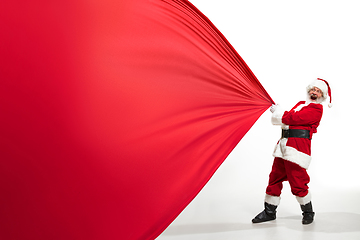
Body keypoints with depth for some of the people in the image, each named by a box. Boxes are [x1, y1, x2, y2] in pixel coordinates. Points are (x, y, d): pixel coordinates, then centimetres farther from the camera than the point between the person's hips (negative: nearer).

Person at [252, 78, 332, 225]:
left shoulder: (316, 109, -4)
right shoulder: (300, 104, 23)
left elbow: (294, 118, -14)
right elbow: (287, 119, 17)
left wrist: (277, 111, -4)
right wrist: (276, 111, -1)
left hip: (298, 145, -8)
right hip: (284, 144, 8)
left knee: (297, 182, -6)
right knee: (275, 177, 8)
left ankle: (308, 212, 16)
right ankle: (269, 212, 19)